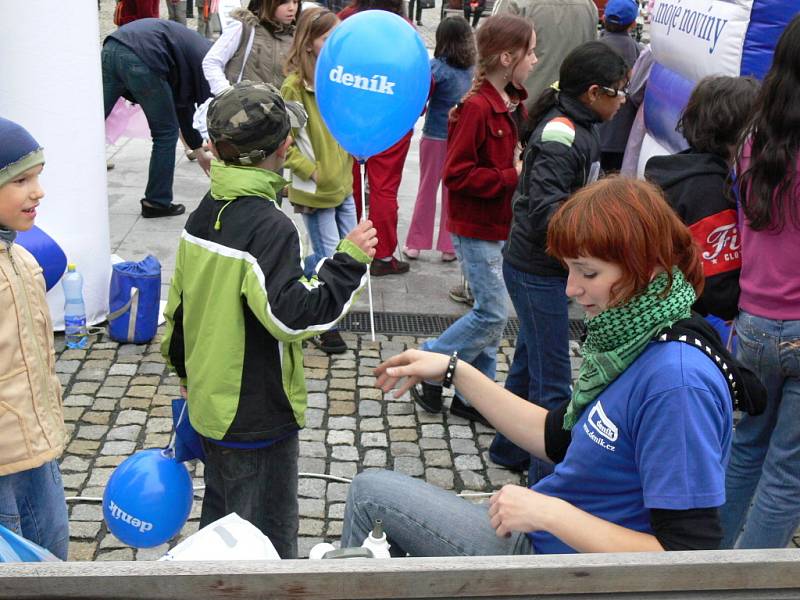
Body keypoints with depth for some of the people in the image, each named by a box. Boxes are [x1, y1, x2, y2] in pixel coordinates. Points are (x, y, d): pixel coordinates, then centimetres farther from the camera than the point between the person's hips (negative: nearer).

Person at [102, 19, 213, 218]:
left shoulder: (192, 50, 35)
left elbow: (182, 104, 40)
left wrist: (198, 150, 45)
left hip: (111, 47, 8)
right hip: (141, 57, -8)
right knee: (166, 132, 10)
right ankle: (157, 203, 18)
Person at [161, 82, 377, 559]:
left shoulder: (203, 214, 3)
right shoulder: (269, 226, -22)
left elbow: (178, 304, 11)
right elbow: (290, 314, -28)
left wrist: (186, 371, 24)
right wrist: (349, 262, -21)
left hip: (210, 404, 8)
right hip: (258, 417, -8)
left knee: (220, 522, 25)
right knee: (268, 539, 7)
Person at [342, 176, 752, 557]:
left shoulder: (678, 380, -30)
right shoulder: (630, 339, 0)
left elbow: (687, 555, -29)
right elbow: (556, 438, 9)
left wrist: (548, 512, -28)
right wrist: (454, 371, 6)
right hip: (546, 534, 9)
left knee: (370, 491, 0)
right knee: (373, 490, 17)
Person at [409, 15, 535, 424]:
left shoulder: (512, 103, 8)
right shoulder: (476, 107, -20)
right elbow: (457, 174, -21)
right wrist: (512, 177, -21)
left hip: (502, 224, 9)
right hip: (476, 228, -9)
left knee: (492, 313, 13)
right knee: (493, 313, -5)